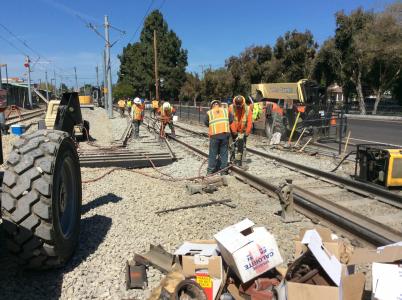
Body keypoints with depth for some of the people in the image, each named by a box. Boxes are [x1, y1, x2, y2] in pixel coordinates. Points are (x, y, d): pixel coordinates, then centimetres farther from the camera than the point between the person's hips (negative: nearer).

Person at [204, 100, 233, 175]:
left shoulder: (209, 113, 6)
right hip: (225, 134, 1)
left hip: (214, 135, -1)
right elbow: (231, 120, 6)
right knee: (224, 152, 10)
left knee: (213, 153, 9)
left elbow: (206, 122, 7)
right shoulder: (226, 110, 10)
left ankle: (210, 170, 13)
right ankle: (223, 170, 14)